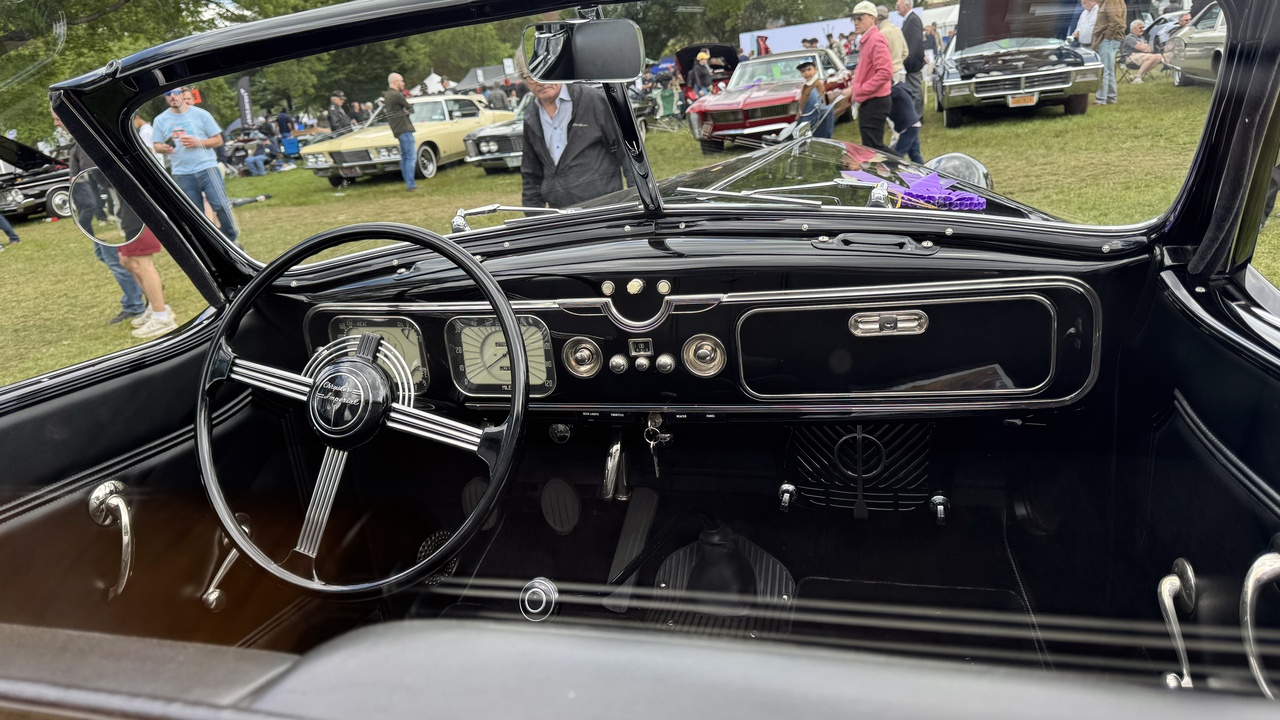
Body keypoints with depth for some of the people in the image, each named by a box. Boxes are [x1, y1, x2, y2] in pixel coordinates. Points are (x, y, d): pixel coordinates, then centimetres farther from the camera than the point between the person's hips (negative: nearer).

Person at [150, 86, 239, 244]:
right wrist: (163, 148, -13)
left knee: (221, 206, -9)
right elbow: (156, 145, 11)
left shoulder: (200, 114, 1)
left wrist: (197, 142, -14)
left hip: (207, 168, -2)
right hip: (182, 175, 2)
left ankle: (232, 240, 9)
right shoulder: (160, 120, 7)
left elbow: (218, 140, 2)